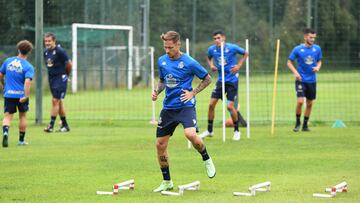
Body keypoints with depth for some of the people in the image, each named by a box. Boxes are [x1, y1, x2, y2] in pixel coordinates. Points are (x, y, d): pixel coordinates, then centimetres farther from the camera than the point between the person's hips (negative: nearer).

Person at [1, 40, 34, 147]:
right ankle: (21, 140, 24)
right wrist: (26, 96, -26)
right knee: (22, 116, 17)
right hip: (21, 95, -1)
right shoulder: (28, 67, -9)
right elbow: (27, 82, -22)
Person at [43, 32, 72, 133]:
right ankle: (65, 125, 18)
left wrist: (65, 75, 5)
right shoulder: (45, 52, 8)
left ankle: (51, 125, -12)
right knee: (59, 102, 11)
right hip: (51, 78, 8)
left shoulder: (60, 51, -14)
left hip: (60, 78, -8)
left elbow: (69, 64, -8)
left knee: (55, 101, -12)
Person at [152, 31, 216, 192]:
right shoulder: (162, 61, 5)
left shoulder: (189, 62, -10)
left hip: (186, 106, -5)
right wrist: (157, 91, 2)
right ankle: (167, 182, 18)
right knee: (160, 144, 3)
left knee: (190, 134, -30)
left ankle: (207, 160, 0)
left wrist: (193, 93, -9)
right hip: (168, 107, 5)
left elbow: (207, 79, 1)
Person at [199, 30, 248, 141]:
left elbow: (246, 53, 3)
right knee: (211, 104, -2)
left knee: (230, 106, -9)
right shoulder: (212, 49, -2)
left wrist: (239, 65, -7)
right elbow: (209, 58, 20)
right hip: (221, 80, 4)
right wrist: (211, 65, -1)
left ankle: (236, 131, 10)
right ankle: (209, 130, 12)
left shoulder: (232, 48, -12)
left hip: (232, 80, -4)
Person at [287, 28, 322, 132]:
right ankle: (297, 123, 4)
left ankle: (305, 125, 21)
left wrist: (318, 67, -7)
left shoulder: (317, 48, 2)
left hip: (312, 80, 4)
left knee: (309, 103, 7)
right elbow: (289, 62, 1)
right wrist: (295, 72, -14)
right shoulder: (298, 49, -7)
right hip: (301, 80, -4)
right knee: (300, 101, -17)